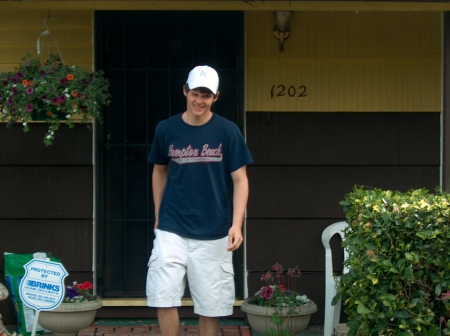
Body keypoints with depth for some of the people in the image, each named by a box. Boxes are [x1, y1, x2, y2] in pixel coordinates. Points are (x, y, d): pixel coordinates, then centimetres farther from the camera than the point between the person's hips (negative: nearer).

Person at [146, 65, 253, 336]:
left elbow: (240, 180, -3)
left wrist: (237, 224, -14)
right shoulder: (166, 129, 1)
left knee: (210, 304, 5)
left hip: (214, 233, -1)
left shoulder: (228, 131, -4)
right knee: (165, 298, -7)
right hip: (171, 230, 1)